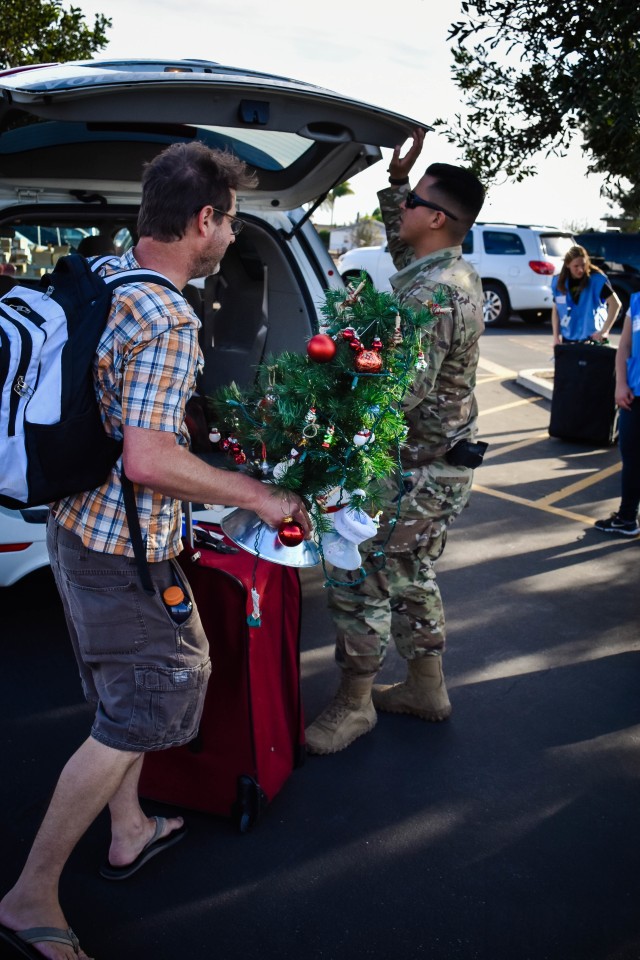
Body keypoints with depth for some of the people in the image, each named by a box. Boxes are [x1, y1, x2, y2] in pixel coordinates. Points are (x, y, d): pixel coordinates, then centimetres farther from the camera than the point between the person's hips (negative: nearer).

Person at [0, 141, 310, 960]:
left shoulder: (102, 275, 5)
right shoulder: (169, 320, -24)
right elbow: (148, 460, -30)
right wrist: (258, 496, -19)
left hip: (77, 523, 10)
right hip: (124, 550, -9)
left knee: (128, 687, 25)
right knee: (137, 712, 6)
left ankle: (128, 832, 44)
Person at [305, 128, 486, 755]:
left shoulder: (431, 295, -24)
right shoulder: (455, 273, 9)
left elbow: (404, 395, -30)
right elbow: (399, 243, 29)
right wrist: (396, 179, 19)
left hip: (416, 472, -10)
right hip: (441, 466, 10)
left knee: (360, 580, 0)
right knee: (411, 578, 20)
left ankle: (353, 705, 15)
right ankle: (425, 688, 34)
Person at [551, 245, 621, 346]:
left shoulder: (597, 279, -11)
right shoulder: (558, 282, 1)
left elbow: (615, 303, -14)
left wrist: (604, 331, -20)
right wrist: (556, 336, 3)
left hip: (592, 337, -4)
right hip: (567, 339, 4)